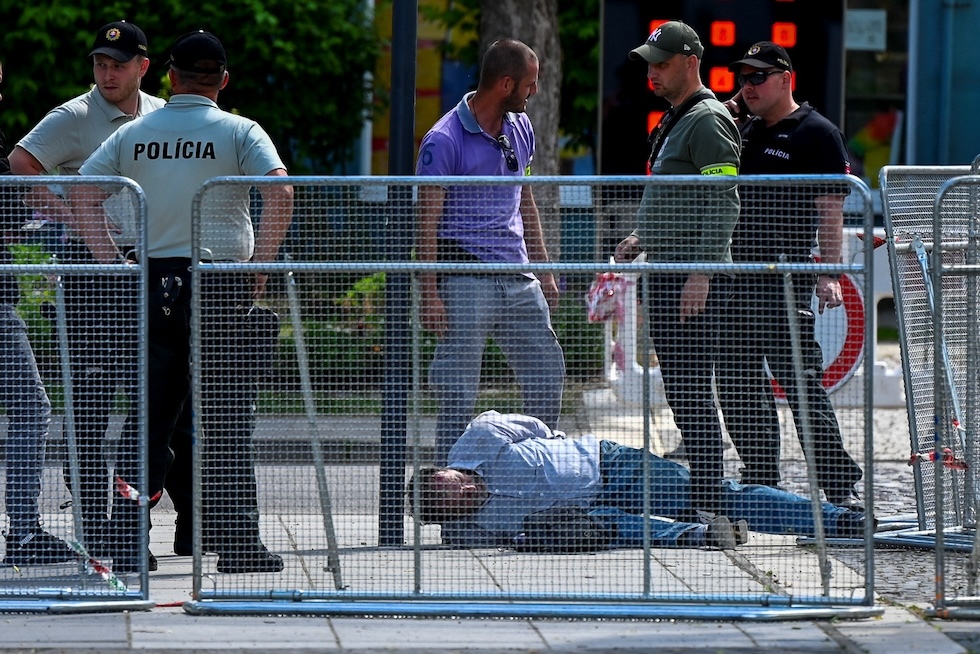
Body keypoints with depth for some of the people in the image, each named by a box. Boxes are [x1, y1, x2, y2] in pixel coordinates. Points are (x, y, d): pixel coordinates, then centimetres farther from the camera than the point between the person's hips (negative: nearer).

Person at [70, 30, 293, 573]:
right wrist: (261, 264, -7)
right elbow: (280, 192, -15)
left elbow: (81, 192, 4)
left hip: (152, 282, 3)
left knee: (147, 417, 8)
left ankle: (127, 541, 5)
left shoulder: (134, 133, 8)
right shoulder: (239, 131, -2)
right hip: (221, 284, -3)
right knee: (226, 419, 1)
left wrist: (112, 261, 5)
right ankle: (235, 542, 0)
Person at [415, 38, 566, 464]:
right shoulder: (444, 141, -11)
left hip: (519, 279, 7)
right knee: (458, 391, -5)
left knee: (548, 374, 9)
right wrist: (430, 294, -16)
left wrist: (544, 270, 21)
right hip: (466, 281, -7)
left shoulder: (520, 128, 12)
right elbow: (427, 222, -11)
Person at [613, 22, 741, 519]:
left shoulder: (708, 121, -11)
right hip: (666, 273, 10)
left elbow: (722, 204, -18)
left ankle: (709, 502, -10)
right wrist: (643, 238, 18)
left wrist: (701, 272, -24)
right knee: (678, 389, 11)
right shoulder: (673, 120, 19)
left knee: (693, 391, -11)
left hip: (695, 279, -10)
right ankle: (700, 492, 16)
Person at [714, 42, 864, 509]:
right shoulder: (746, 133, 19)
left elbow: (830, 208, -10)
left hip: (786, 279, -8)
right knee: (736, 385, 9)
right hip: (738, 274, 8)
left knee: (800, 383, -11)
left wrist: (829, 274, -19)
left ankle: (840, 486, -8)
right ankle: (760, 482, 18)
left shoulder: (816, 133, -3)